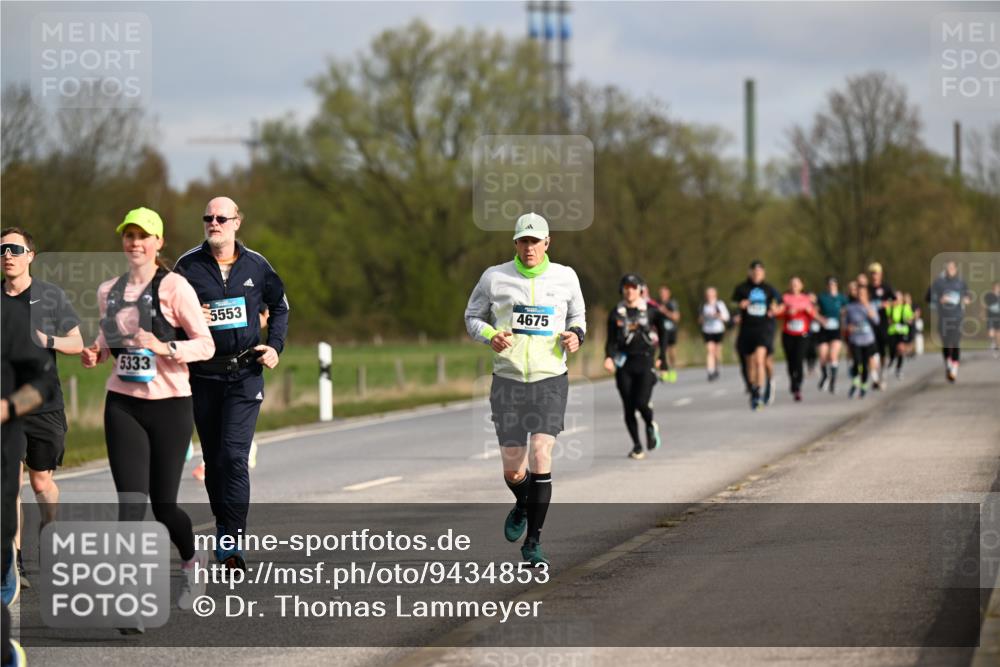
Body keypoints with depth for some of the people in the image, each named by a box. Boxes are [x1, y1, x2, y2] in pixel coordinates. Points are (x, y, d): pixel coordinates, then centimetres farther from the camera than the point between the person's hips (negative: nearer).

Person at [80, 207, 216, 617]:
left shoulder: (173, 287, -7)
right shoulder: (108, 291, 9)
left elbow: (205, 344, -7)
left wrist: (165, 347, -23)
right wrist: (95, 353, 1)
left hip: (169, 403, -3)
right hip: (123, 404, 3)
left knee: (163, 505, 3)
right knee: (130, 502, -8)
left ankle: (192, 561, 35)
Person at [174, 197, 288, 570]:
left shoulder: (255, 265, 3)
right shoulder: (188, 266, 1)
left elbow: (279, 305, 19)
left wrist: (274, 346, 6)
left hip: (245, 375, -1)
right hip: (203, 375, 1)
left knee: (234, 456, -12)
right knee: (213, 459, 7)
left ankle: (230, 543, -15)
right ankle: (224, 528, 21)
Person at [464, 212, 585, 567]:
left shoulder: (565, 277, 3)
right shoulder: (494, 278, -1)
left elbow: (577, 316, 19)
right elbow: (472, 317, 10)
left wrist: (576, 335, -3)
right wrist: (490, 335, -11)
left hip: (551, 381, 0)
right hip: (508, 381, 1)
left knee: (541, 455, -17)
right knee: (513, 472, 3)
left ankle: (533, 541, -8)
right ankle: (522, 506, 40)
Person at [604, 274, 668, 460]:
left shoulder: (650, 310, 1)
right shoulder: (616, 313, 5)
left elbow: (662, 332, 14)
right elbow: (611, 340, 3)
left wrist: (662, 357, 10)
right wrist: (609, 357, -15)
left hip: (645, 361, -2)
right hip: (624, 363, 2)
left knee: (641, 402, -15)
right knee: (628, 407, -1)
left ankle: (651, 425, 19)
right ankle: (637, 446, 11)